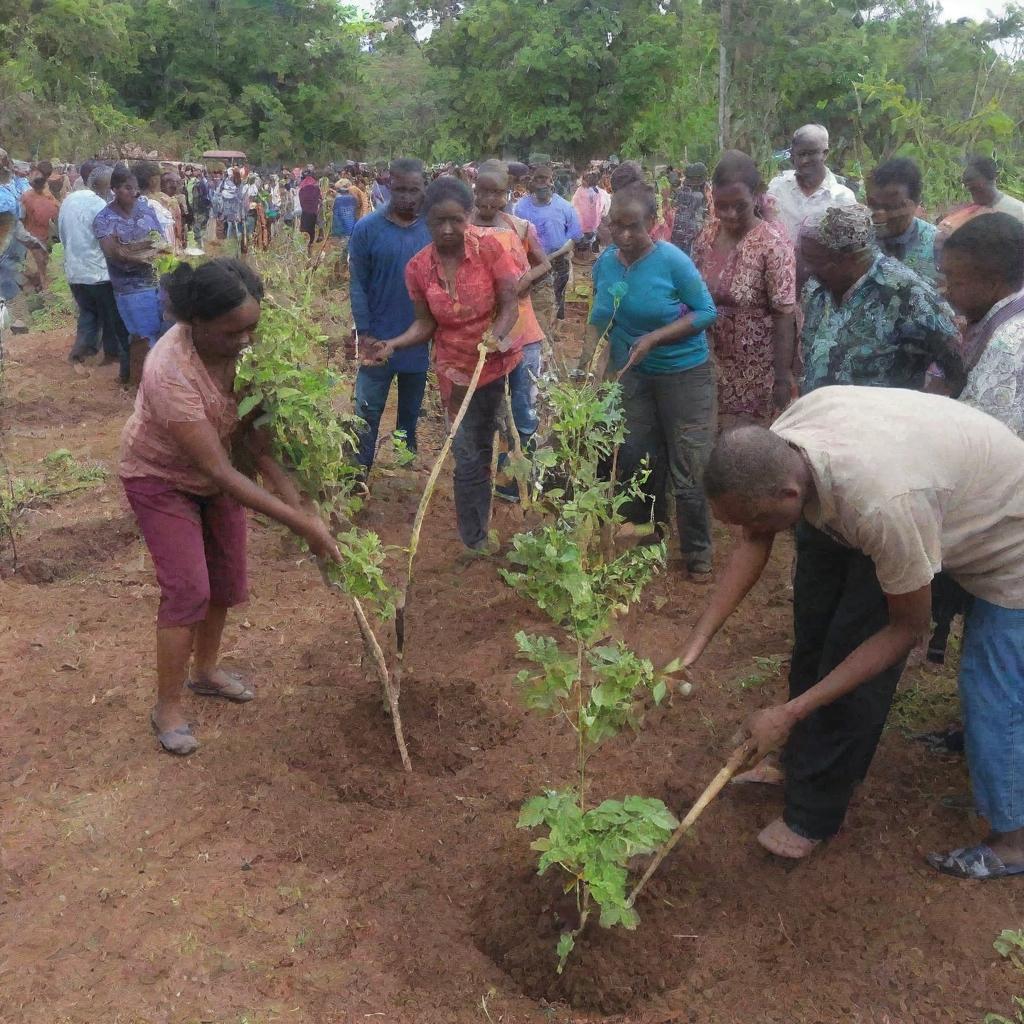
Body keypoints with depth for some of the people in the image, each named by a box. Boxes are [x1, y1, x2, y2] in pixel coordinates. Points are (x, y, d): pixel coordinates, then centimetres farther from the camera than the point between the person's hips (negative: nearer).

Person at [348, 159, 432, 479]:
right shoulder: (367, 228, -9)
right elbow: (357, 284, -7)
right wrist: (364, 331, -11)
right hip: (379, 337, -2)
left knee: (412, 408, 18)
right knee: (368, 410, 3)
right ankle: (360, 470, 13)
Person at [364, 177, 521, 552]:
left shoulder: (488, 248, -12)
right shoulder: (417, 268, -6)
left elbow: (510, 304, -14)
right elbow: (425, 324, -1)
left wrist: (495, 336, -32)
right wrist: (392, 345, -18)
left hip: (500, 362, 0)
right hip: (458, 371, 1)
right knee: (470, 458, 5)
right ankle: (475, 540, 19)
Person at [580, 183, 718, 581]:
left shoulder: (672, 261, -17)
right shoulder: (604, 263, -2)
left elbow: (706, 312, -12)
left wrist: (654, 338, -22)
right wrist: (589, 353, -7)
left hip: (683, 372, -5)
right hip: (631, 374, 5)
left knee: (688, 472, -1)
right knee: (630, 461, 10)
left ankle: (698, 555, 18)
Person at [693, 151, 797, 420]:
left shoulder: (773, 244, -17)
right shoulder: (707, 237, -1)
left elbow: (784, 315, -17)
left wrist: (782, 377, -17)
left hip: (759, 366, -5)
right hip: (715, 362, 5)